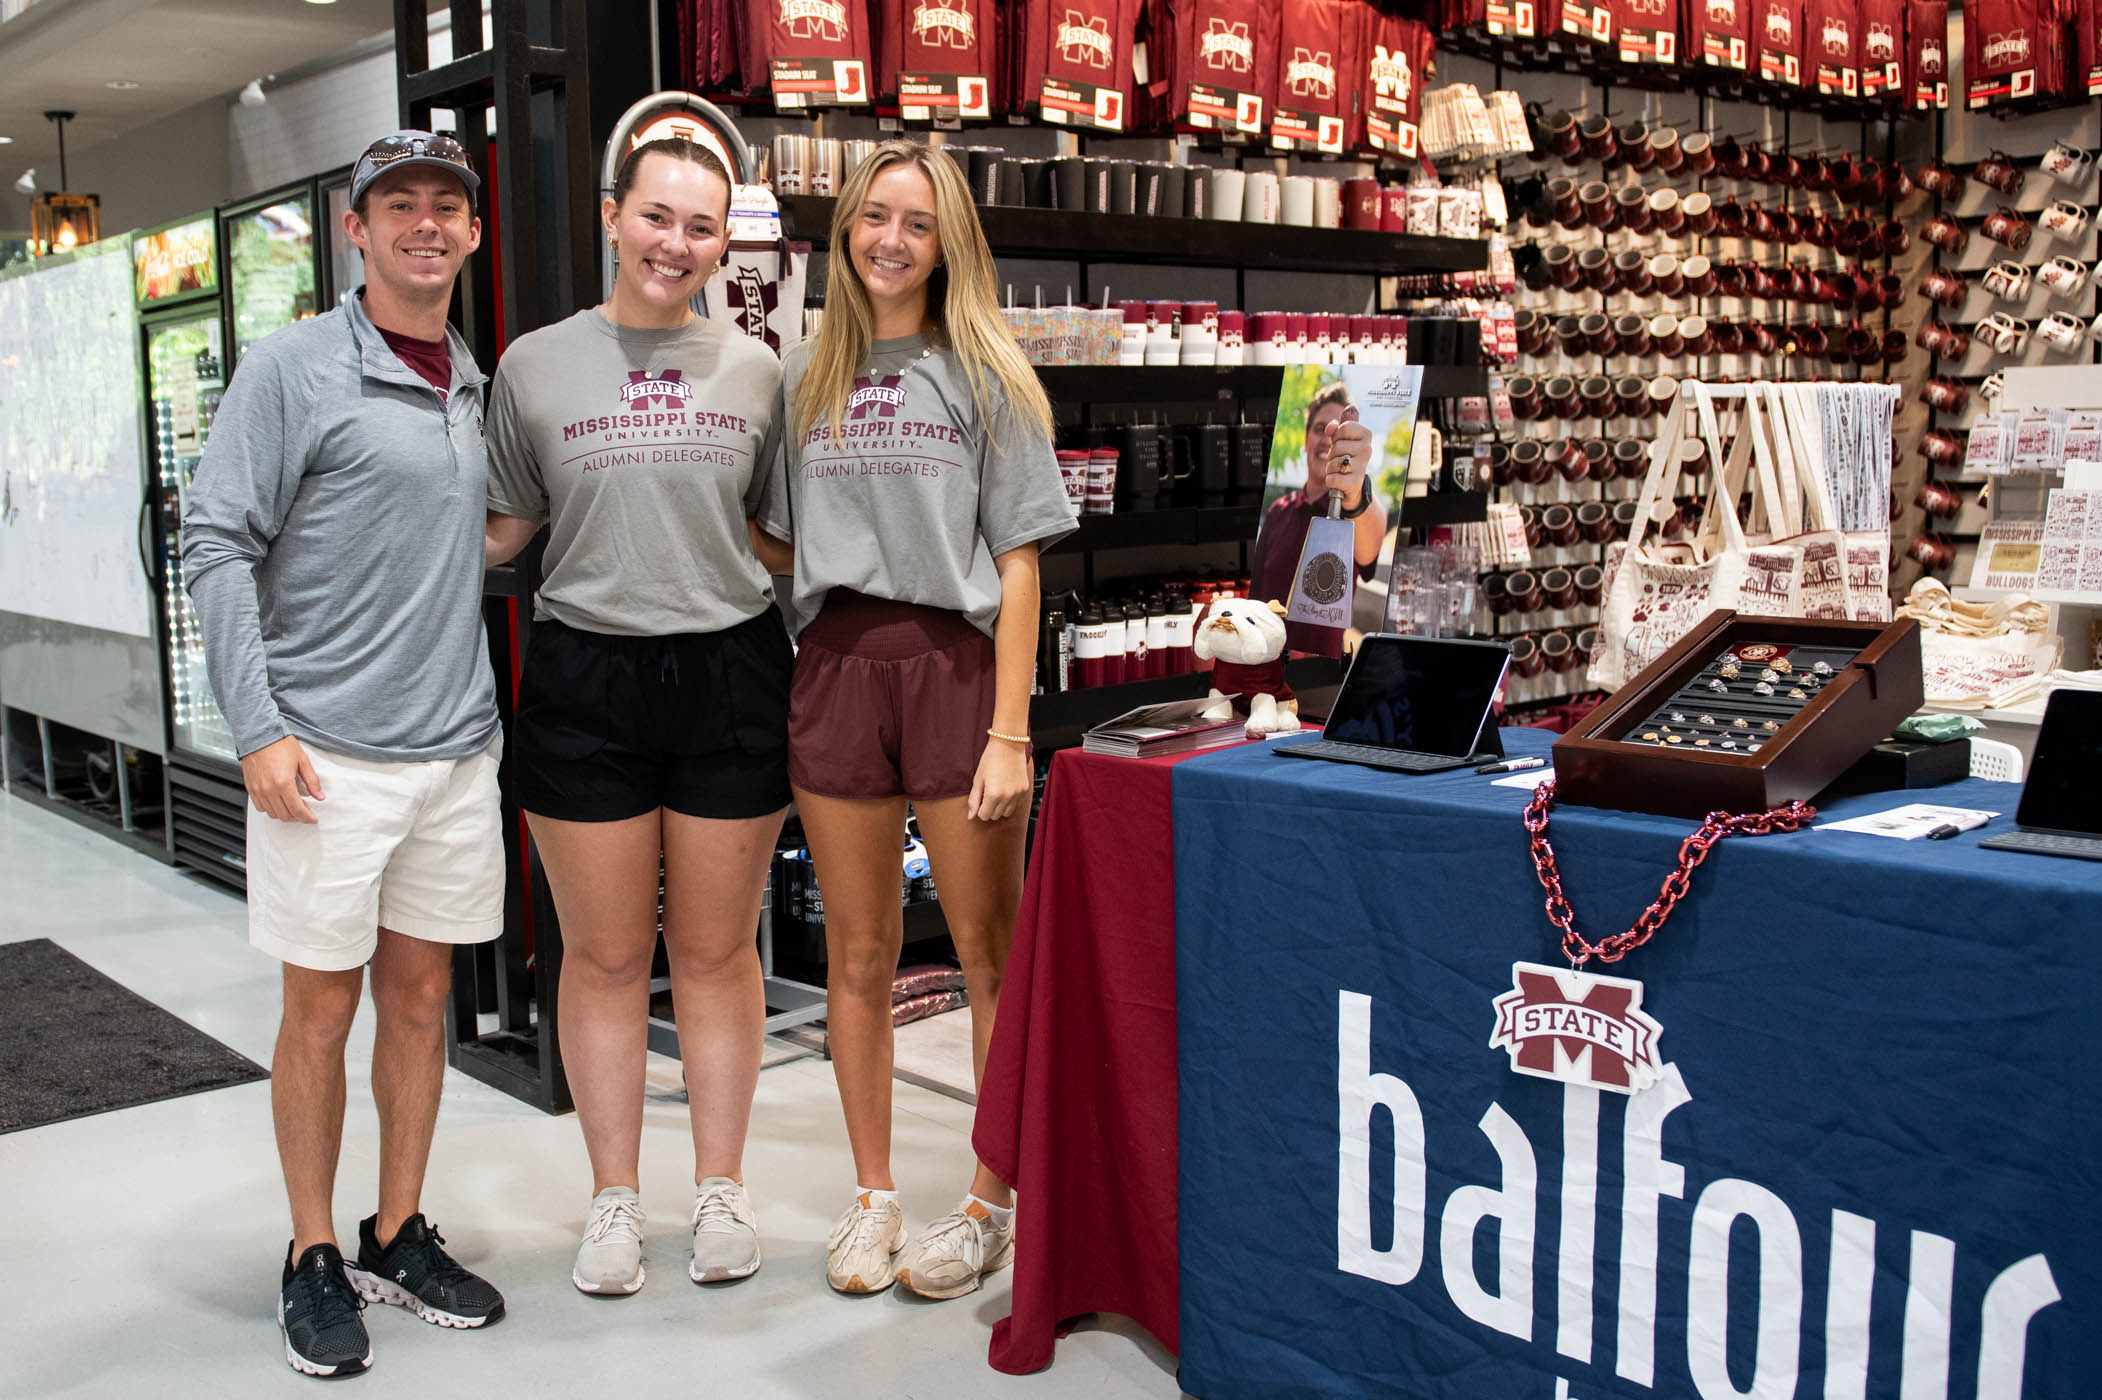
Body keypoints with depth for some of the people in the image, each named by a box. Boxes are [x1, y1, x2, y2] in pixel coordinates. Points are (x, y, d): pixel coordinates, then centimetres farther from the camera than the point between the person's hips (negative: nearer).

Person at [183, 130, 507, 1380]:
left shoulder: (478, 384, 12)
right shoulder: (294, 370, -5)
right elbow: (219, 547, -8)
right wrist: (258, 727, -15)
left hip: (456, 749, 5)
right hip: (329, 752, -5)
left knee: (421, 997, 12)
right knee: (324, 1007, 4)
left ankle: (401, 1236, 25)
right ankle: (315, 1258, 19)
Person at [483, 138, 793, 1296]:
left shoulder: (753, 370, 8)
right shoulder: (534, 365, 4)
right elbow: (497, 533, 8)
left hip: (730, 675, 1)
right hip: (585, 679, 0)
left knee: (716, 948, 8)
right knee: (604, 953, 7)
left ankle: (721, 1187, 23)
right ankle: (614, 1197, 22)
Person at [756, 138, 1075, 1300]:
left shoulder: (985, 376, 4)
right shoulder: (803, 377, 13)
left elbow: (1018, 564, -1)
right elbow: (775, 544, 15)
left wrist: (1010, 732, -8)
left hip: (954, 663, -3)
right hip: (834, 667, 3)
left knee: (989, 951, 2)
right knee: (857, 952, 9)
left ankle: (992, 1203, 16)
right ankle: (872, 1197, 22)